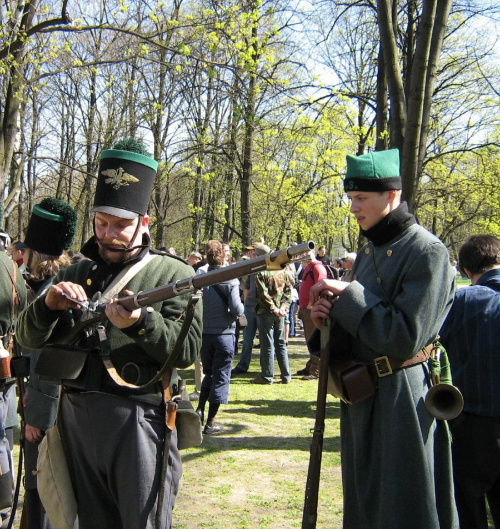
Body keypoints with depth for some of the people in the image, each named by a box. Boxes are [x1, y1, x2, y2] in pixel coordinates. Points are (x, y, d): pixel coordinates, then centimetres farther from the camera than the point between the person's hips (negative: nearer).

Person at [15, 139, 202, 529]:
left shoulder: (174, 274, -1)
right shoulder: (75, 275, 13)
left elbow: (187, 350, -9)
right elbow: (29, 339, 10)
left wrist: (141, 322, -26)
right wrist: (48, 304, -11)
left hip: (139, 420, -4)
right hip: (76, 418, 5)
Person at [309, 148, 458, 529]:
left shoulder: (427, 252, -15)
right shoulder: (367, 253, 11)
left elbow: (405, 338, -22)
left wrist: (349, 296, -18)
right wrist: (329, 317, -4)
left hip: (402, 399, -8)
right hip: (360, 395, 8)